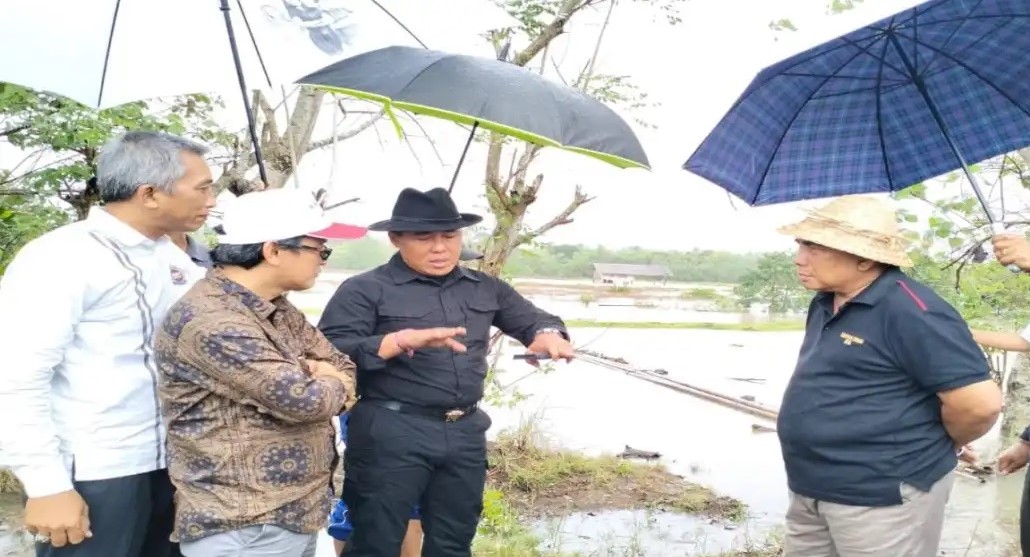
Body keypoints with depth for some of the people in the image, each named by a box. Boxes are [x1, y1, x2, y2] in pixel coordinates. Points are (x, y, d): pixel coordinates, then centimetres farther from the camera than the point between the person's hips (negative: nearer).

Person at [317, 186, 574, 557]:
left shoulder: (485, 289, 12)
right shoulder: (365, 290, -5)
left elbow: (533, 318, 20)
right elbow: (330, 354, -14)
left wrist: (548, 334, -5)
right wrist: (402, 340, -26)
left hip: (466, 434, 6)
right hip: (391, 434, -5)